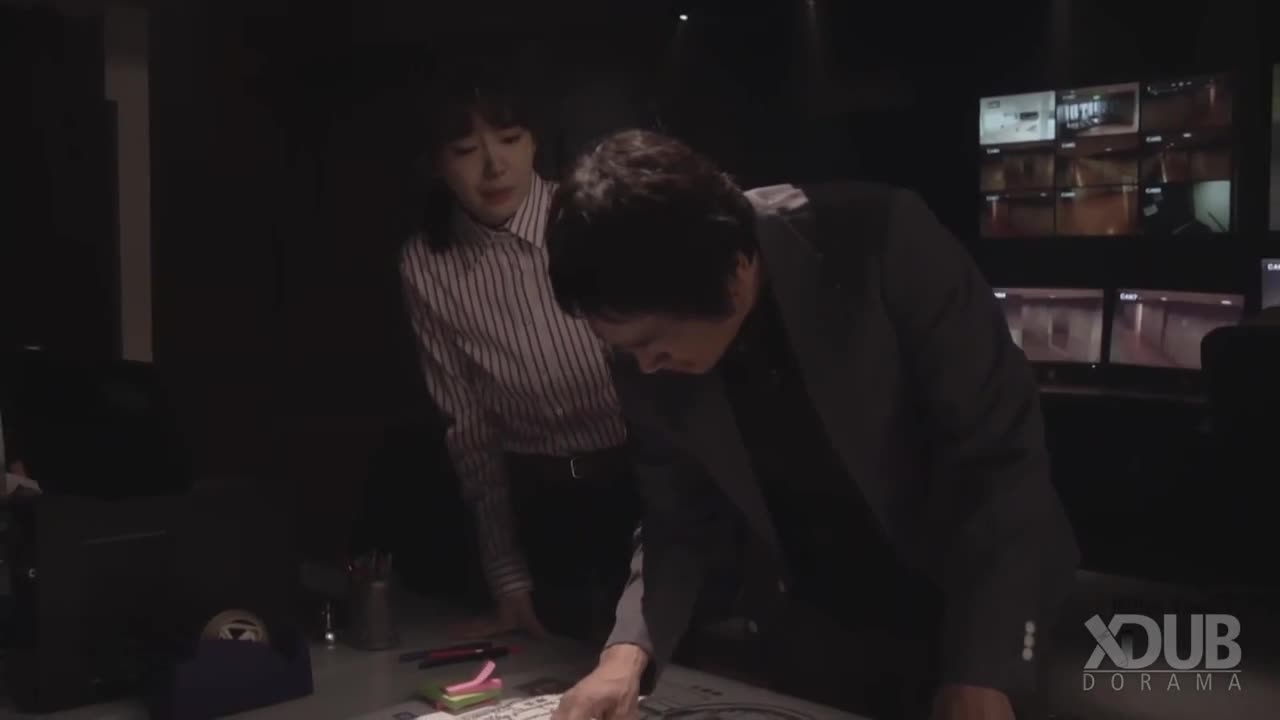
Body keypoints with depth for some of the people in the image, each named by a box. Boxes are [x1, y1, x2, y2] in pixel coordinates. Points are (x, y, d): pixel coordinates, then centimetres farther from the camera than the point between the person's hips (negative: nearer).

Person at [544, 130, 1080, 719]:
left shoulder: (883, 240, -25)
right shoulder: (645, 356, -14)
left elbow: (1000, 452, -21)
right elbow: (683, 519, -3)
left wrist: (982, 671, -24)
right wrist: (631, 649, -19)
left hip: (967, 608, -3)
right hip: (809, 639, 4)